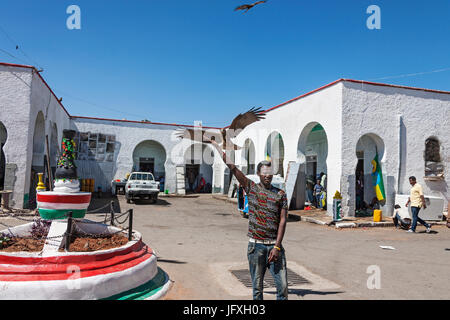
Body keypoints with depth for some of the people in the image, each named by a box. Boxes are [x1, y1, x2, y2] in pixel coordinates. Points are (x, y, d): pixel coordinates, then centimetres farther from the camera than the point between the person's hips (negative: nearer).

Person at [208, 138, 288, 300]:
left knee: (282, 285, 1)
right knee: (257, 286, 8)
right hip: (256, 245, 0)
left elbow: (282, 221, -1)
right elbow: (233, 168, -2)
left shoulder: (280, 194, 4)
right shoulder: (251, 188, 3)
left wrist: (277, 247, -8)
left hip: (274, 245, 1)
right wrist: (218, 148, -5)